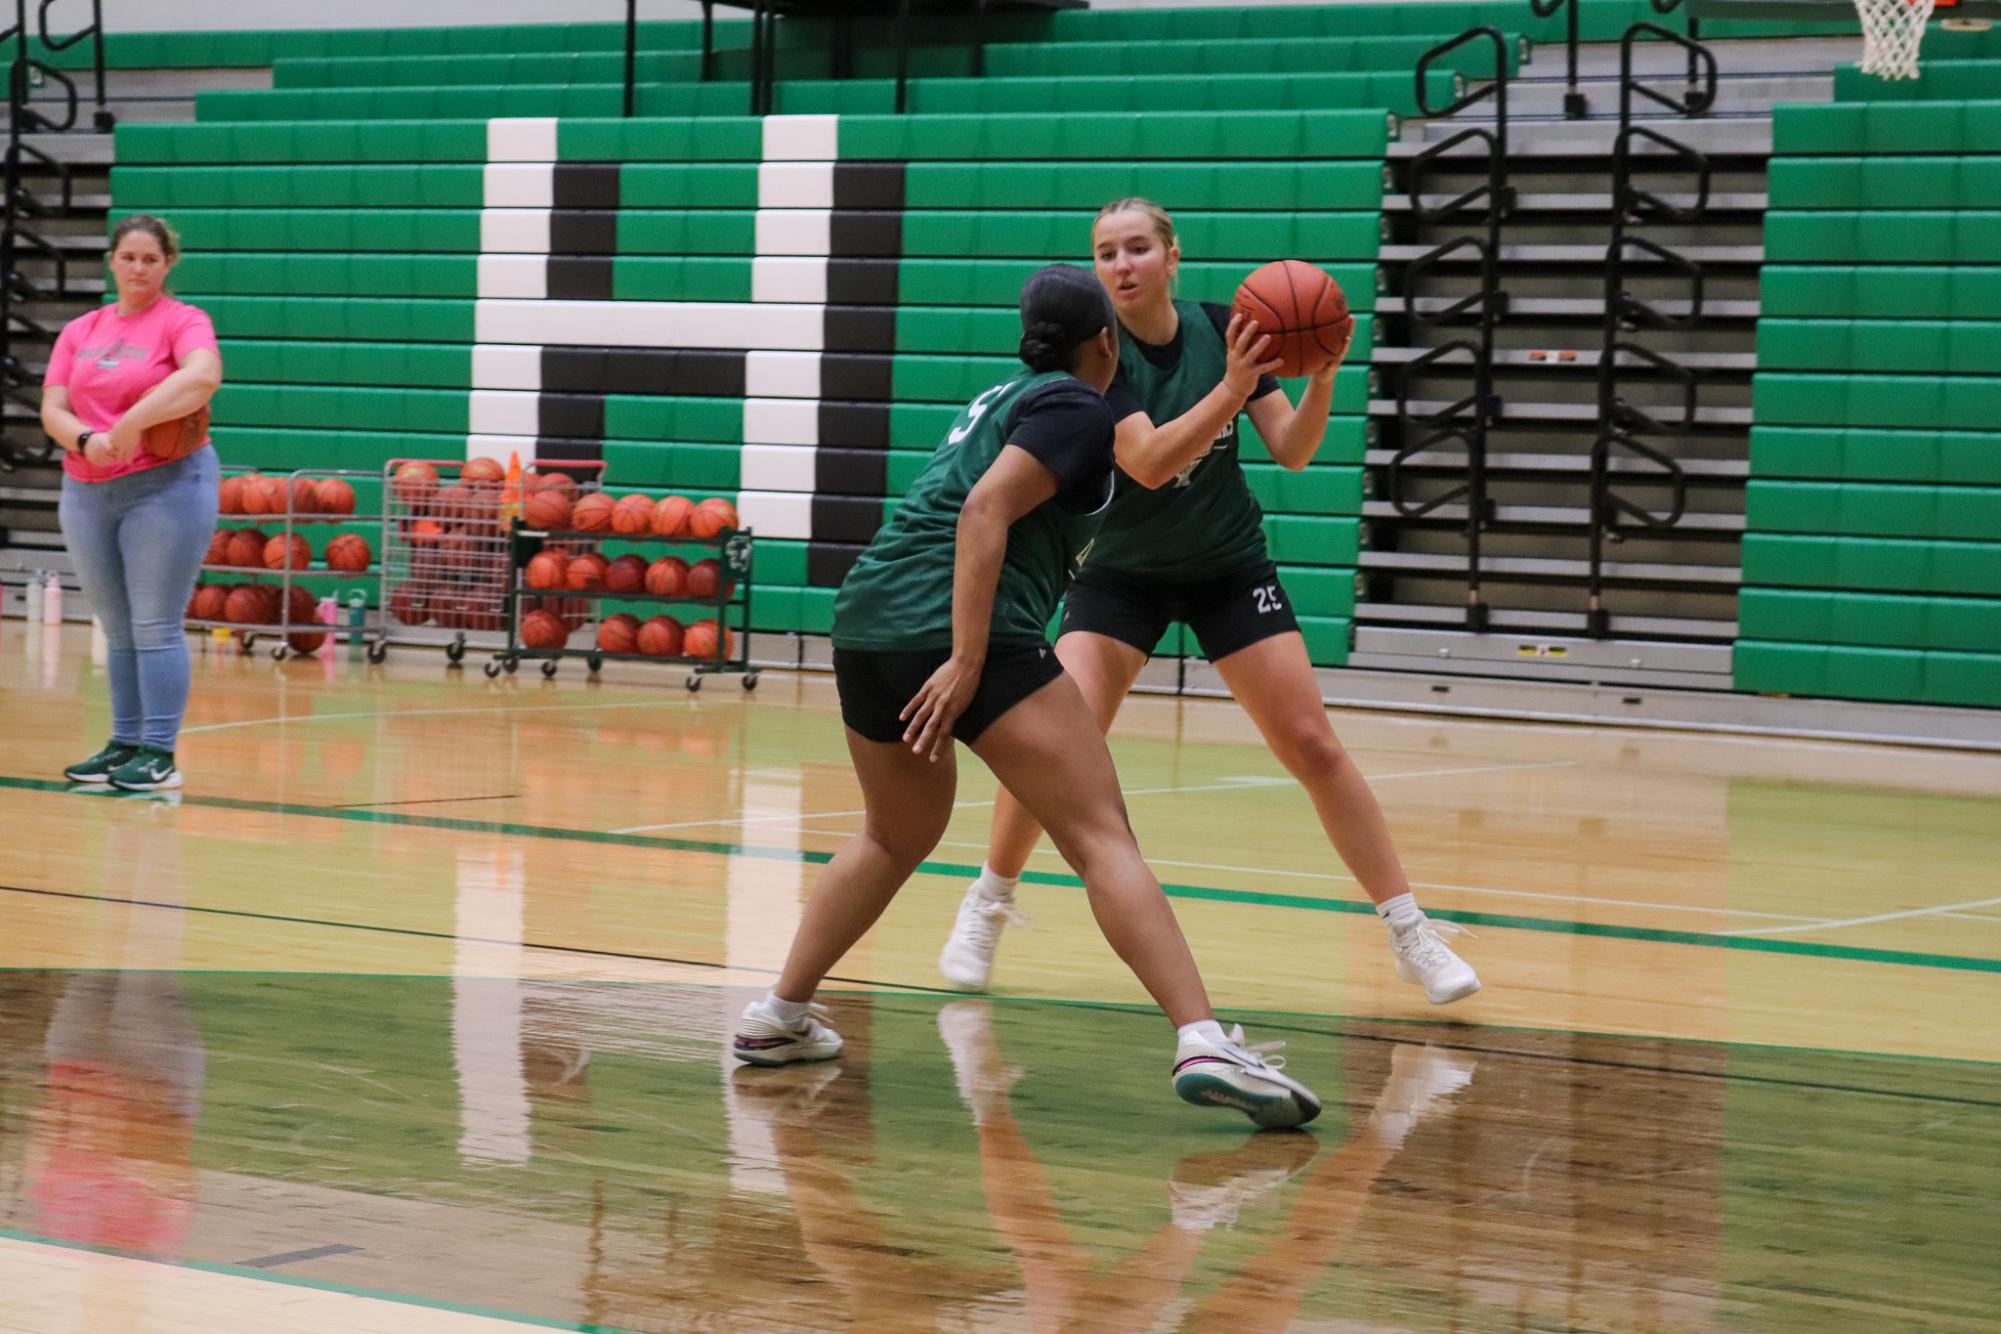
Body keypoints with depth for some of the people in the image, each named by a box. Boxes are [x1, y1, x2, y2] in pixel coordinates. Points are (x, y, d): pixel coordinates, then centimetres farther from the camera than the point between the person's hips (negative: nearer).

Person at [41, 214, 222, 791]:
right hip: (87, 492, 6)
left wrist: (132, 424, -28)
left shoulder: (182, 321, -4)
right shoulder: (80, 332, 13)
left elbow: (204, 376, -25)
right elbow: (53, 409, 5)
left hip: (166, 487, -6)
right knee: (117, 630, 11)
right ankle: (124, 744, 17)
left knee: (156, 627, -6)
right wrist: (86, 439, -17)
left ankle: (160, 755, -3)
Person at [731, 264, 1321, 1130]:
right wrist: (967, 660, -20)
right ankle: (1202, 1043, -25)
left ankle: (778, 1017, 27)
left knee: (897, 835, 28)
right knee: (1102, 837, -12)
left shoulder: (1003, 397, 26)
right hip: (963, 634, -9)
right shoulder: (1075, 406, 0)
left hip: (867, 620, 9)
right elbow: (984, 511, -14)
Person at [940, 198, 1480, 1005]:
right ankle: (987, 907, 5)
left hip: (1230, 567, 2)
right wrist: (1233, 386, -40)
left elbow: (1292, 452, -9)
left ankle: (1412, 935, 4)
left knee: (1312, 745, -4)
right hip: (1121, 571, -2)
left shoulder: (1221, 331, -7)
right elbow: (1148, 462, -30)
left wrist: (1323, 376, -27)